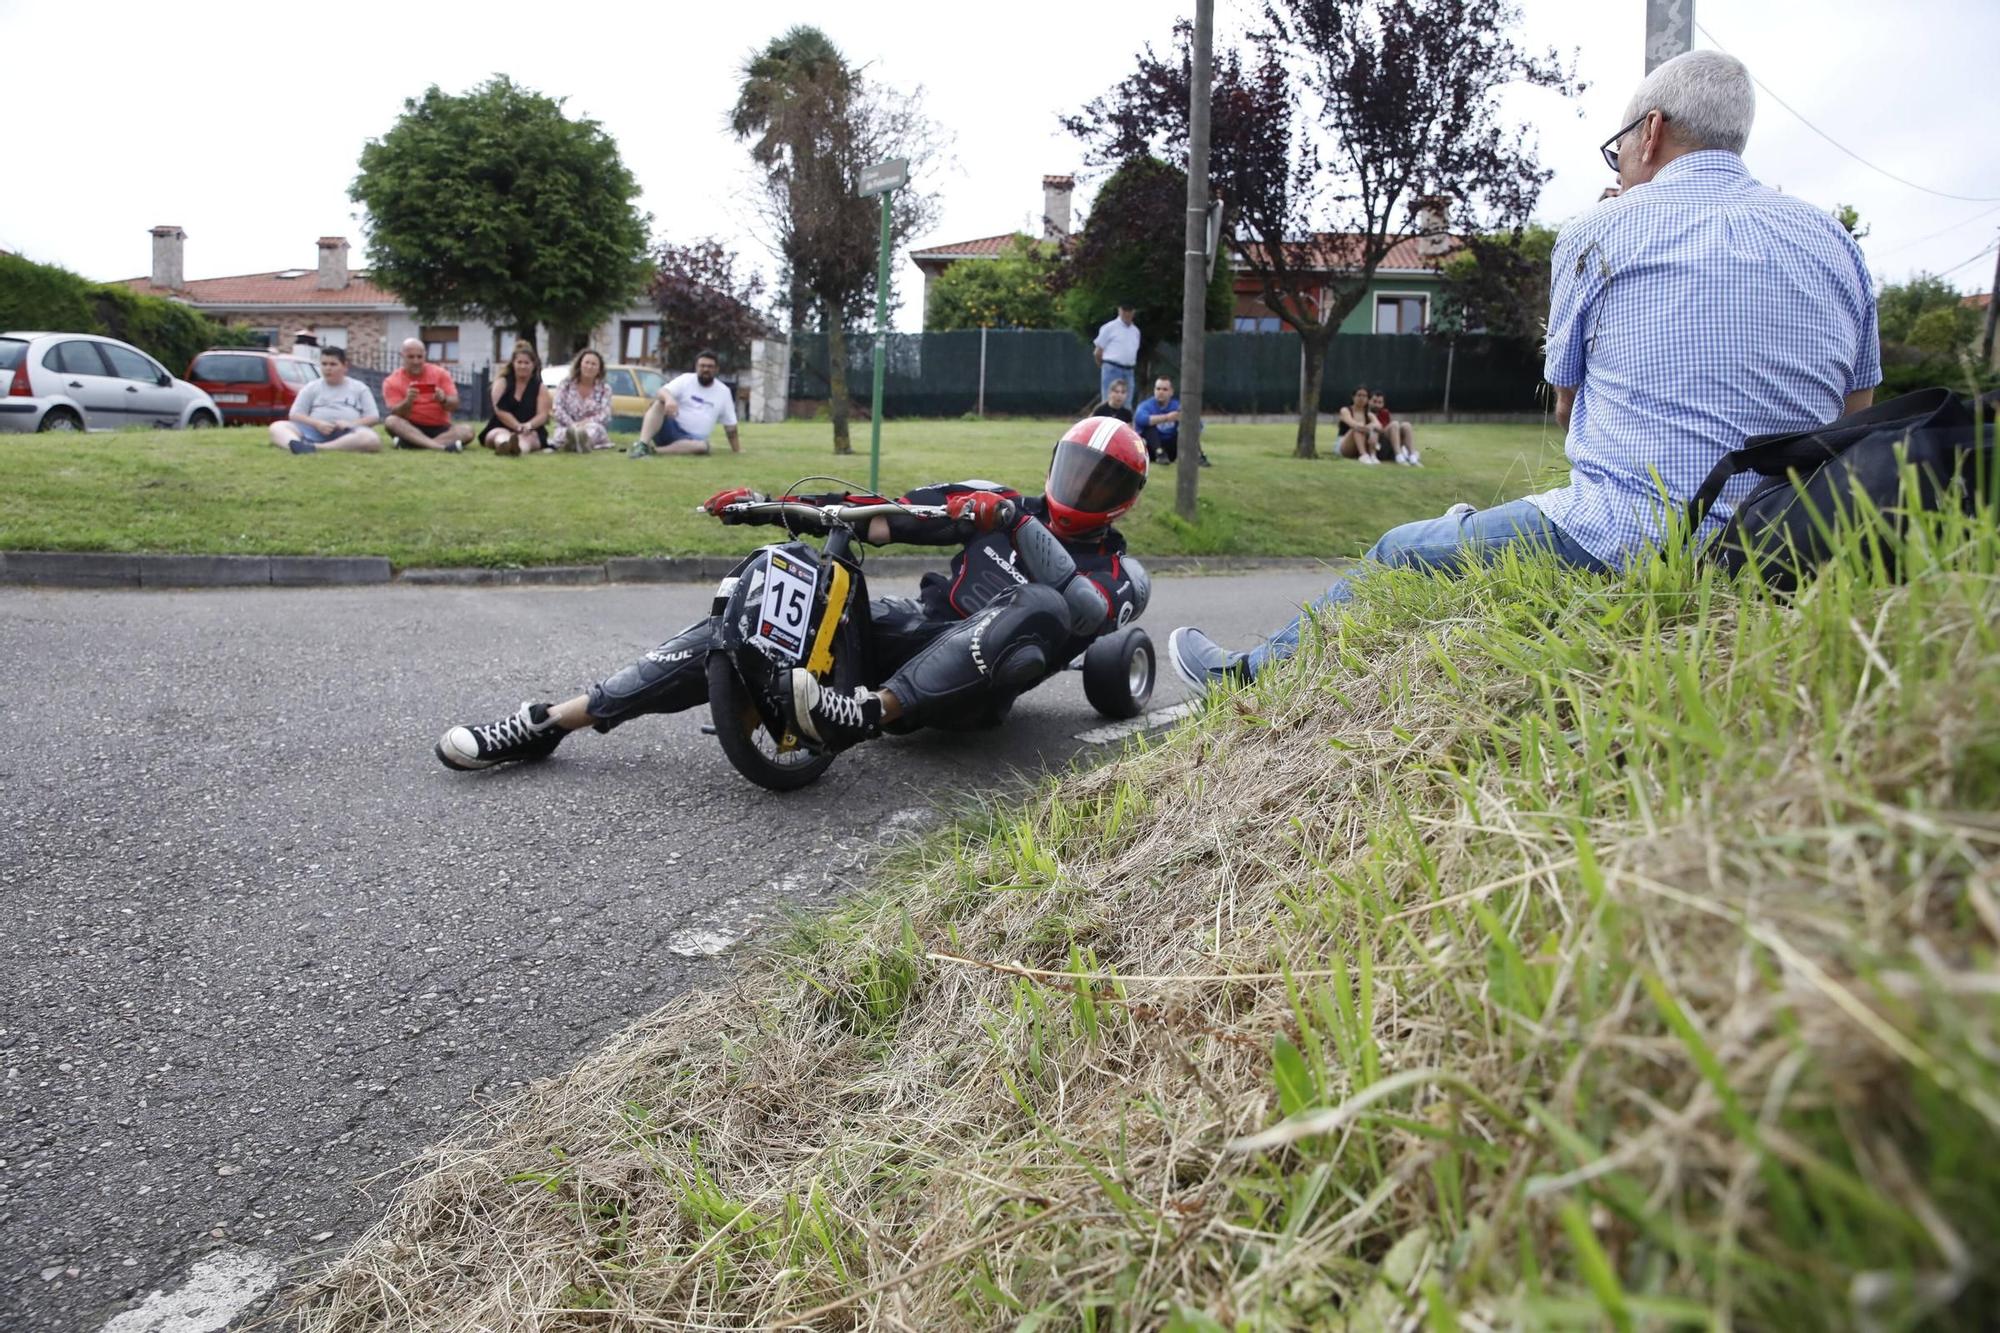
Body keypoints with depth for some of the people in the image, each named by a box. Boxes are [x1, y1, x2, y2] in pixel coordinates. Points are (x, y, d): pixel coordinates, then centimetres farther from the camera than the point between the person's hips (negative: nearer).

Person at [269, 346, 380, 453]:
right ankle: (295, 444, -57)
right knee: (277, 426, -20)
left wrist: (351, 424, -12)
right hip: (315, 431, 2)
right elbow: (295, 415, 11)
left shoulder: (359, 388, 16)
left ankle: (315, 447, -49)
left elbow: (374, 417, 8)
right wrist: (316, 423, -10)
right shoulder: (311, 388, 19)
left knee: (372, 439, -37)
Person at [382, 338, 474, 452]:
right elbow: (397, 414, -10)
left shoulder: (439, 373, 4)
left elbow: (454, 406, -2)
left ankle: (410, 443, -33)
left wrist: (443, 400, -24)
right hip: (412, 429, -1)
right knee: (391, 421, -32)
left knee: (467, 430, -26)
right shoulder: (392, 382, 0)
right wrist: (408, 401, -30)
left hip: (440, 428, 1)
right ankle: (441, 446, -44)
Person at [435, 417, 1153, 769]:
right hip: (919, 627, 4)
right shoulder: (1002, 505, 17)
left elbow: (1084, 612, -19)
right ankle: (551, 721, -15)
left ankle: (868, 712, -47)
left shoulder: (1119, 574, 6)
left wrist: (1019, 529, -23)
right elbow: (889, 515, 9)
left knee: (1041, 609, -35)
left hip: (973, 684, -4)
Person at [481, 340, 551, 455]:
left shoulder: (540, 387, 10)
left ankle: (518, 447, -76)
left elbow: (543, 415, -4)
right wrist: (518, 427, -23)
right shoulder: (502, 382, 7)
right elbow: (500, 410, -7)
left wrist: (528, 425, -27)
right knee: (501, 435, -36)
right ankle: (504, 445, -76)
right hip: (499, 428, 0)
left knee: (526, 438, -37)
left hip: (530, 432, 0)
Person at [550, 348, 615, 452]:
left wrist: (584, 422, -23)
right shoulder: (566, 385, 10)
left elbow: (605, 416, -5)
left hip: (593, 429, -1)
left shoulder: (605, 389, 8)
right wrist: (572, 424, -20)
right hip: (568, 428, 1)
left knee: (593, 428, -37)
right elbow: (558, 410, 0)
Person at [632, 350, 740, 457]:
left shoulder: (724, 392, 9)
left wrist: (737, 450, 11)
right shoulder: (685, 379, 2)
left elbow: (730, 424, 14)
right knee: (658, 402, -29)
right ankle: (642, 446, -40)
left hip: (692, 439, 1)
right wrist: (669, 398, -39)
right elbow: (661, 392, -15)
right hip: (671, 429, -1)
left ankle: (653, 450, -37)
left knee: (702, 446, -36)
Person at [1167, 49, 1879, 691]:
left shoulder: (1597, 232, -2)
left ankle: (1253, 673, 32)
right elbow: (1854, 415, 18)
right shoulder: (1831, 240, 11)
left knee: (1401, 555, 14)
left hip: (1624, 544, -7)